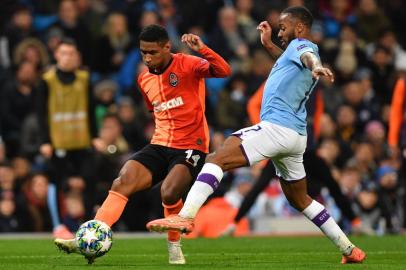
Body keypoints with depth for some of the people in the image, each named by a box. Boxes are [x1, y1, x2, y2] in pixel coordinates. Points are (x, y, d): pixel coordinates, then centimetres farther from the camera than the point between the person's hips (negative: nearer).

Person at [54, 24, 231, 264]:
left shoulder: (187, 65, -8)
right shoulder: (144, 79, 13)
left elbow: (224, 71, -24)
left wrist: (202, 49, -36)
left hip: (191, 147, -6)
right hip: (160, 145, 6)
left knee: (169, 192, -30)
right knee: (122, 182, -16)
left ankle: (174, 247, -4)